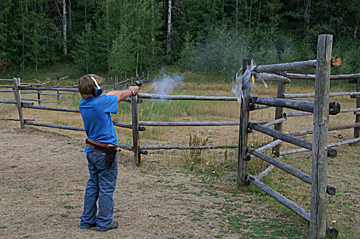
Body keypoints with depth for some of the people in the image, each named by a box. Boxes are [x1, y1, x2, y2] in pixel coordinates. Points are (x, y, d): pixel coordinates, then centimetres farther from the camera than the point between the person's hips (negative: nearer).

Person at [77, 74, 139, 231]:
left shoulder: (83, 104, 1)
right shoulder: (100, 102, -22)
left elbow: (110, 94, 13)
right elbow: (120, 96, -2)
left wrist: (128, 90, 23)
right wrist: (132, 90, 19)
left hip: (91, 151, 8)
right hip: (105, 153, -8)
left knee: (92, 186, 18)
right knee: (106, 188, 5)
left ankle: (87, 220, 26)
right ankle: (104, 222, 16)